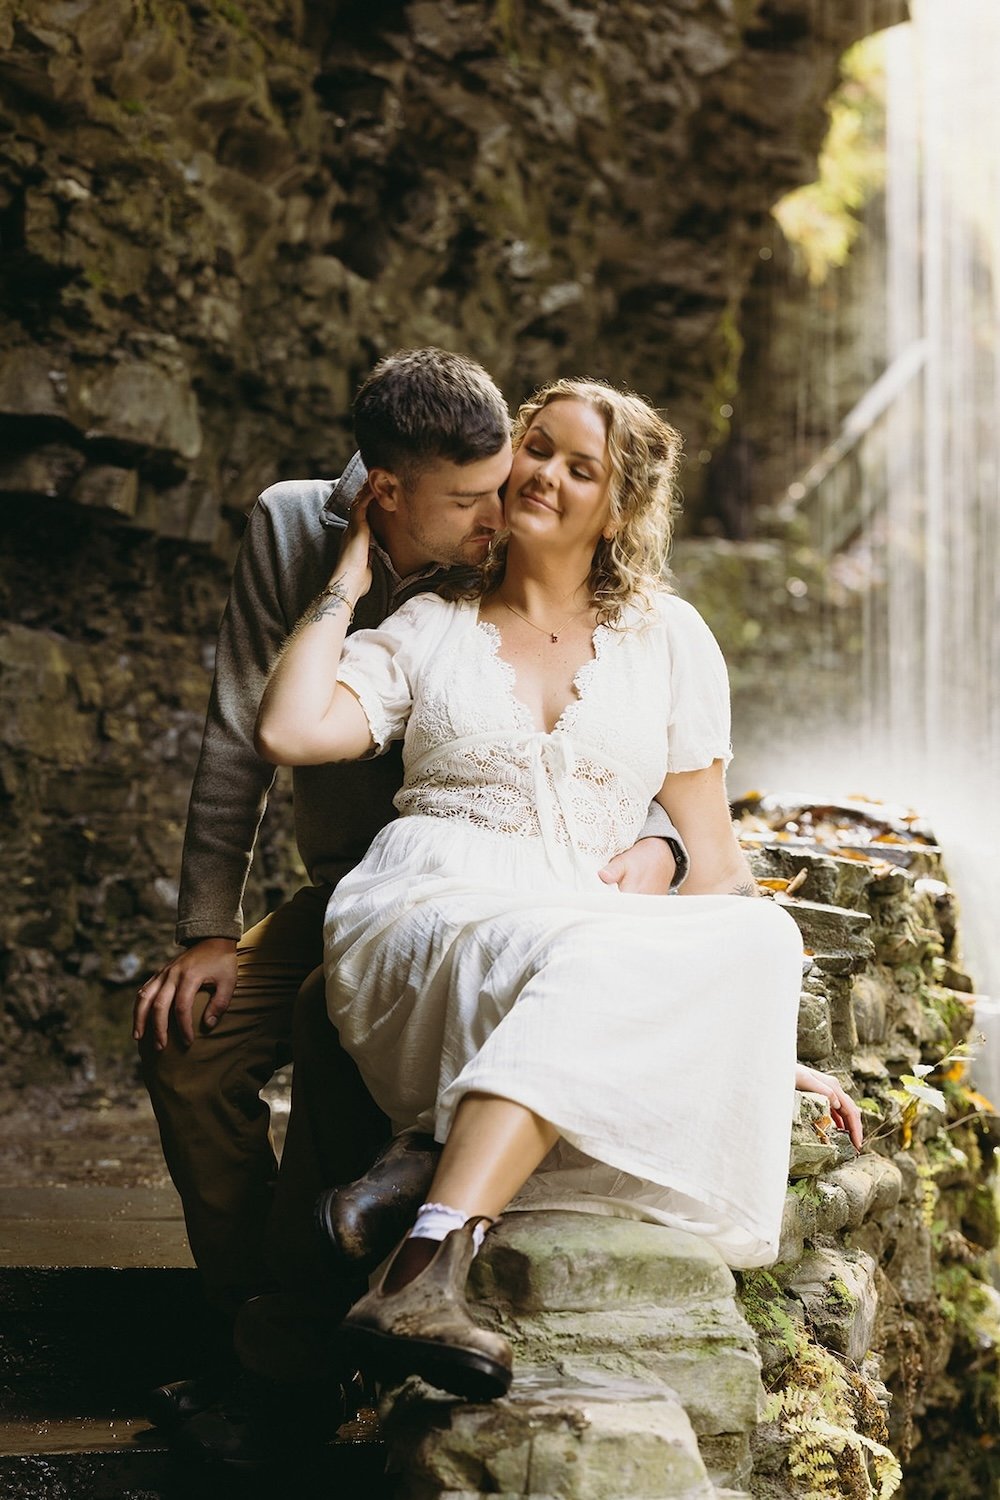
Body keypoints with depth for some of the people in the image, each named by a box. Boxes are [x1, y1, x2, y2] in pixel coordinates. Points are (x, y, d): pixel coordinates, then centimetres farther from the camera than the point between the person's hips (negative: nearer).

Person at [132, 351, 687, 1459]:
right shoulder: (291, 529, -8)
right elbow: (243, 741, -4)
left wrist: (657, 846, -29)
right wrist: (209, 931, -7)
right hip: (344, 888, 4)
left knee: (334, 1017, -31)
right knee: (187, 1038, -16)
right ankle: (246, 1318, 0)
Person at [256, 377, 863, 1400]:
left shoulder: (667, 638, 20)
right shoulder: (428, 632, 17)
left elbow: (709, 850, 17)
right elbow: (289, 732, -3)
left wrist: (759, 1035, 8)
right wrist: (351, 574, 10)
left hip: (579, 929, 2)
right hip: (414, 929, -2)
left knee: (765, 936, -32)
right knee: (584, 960, -37)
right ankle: (422, 1279, -49)